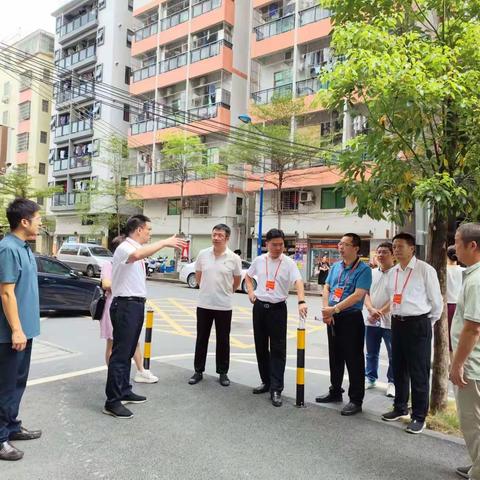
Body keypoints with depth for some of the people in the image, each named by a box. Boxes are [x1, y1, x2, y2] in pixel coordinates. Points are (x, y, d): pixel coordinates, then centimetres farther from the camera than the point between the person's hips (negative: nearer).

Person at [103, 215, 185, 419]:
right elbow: (138, 254, -38)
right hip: (126, 305, -10)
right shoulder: (124, 248, -16)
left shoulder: (138, 248, 15)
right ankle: (112, 401, 0)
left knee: (128, 351, 17)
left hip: (136, 304, 10)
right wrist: (164, 242, -35)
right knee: (120, 353, -6)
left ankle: (124, 391, 29)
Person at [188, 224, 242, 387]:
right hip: (204, 304, 2)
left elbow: (237, 281, 5)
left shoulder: (234, 258, -8)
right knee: (201, 339, 11)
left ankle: (223, 373, 22)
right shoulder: (202, 254, -1)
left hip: (224, 306, -2)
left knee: (223, 341, 9)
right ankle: (198, 371, 24)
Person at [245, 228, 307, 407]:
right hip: (259, 306, 4)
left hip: (277, 308, -4)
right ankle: (266, 381, 27)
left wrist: (301, 301, -39)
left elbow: (298, 281, -23)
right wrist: (250, 292, 5)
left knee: (278, 349, -3)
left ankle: (276, 389, 3)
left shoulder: (289, 263, -8)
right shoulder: (259, 260, 3)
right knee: (260, 346, 12)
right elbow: (248, 276, 21)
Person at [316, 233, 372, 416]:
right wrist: (326, 309, -7)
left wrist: (335, 308, -21)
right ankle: (335, 391, 33)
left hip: (351, 318, -7)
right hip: (332, 318, 7)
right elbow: (326, 288, 10)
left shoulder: (363, 269, -11)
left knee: (354, 360, 1)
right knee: (335, 357, 18)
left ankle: (356, 400, 12)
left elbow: (358, 295, -20)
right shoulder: (335, 266, 11)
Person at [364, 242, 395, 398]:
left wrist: (380, 312, -18)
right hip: (371, 320, 5)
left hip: (389, 321, -5)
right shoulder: (372, 273, 9)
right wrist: (372, 310, -13)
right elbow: (365, 294, 4)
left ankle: (392, 382, 19)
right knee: (371, 353, 15)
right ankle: (370, 379, 28)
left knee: (393, 354, 5)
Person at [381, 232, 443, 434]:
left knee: (419, 373, 2)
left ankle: (419, 417, 16)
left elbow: (437, 302, -4)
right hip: (397, 323, 7)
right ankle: (400, 408, 34)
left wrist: (427, 323, 4)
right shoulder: (393, 272, 9)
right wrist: (395, 317, 15)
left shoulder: (425, 270, -11)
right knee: (399, 370, 17)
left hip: (418, 325, -7)